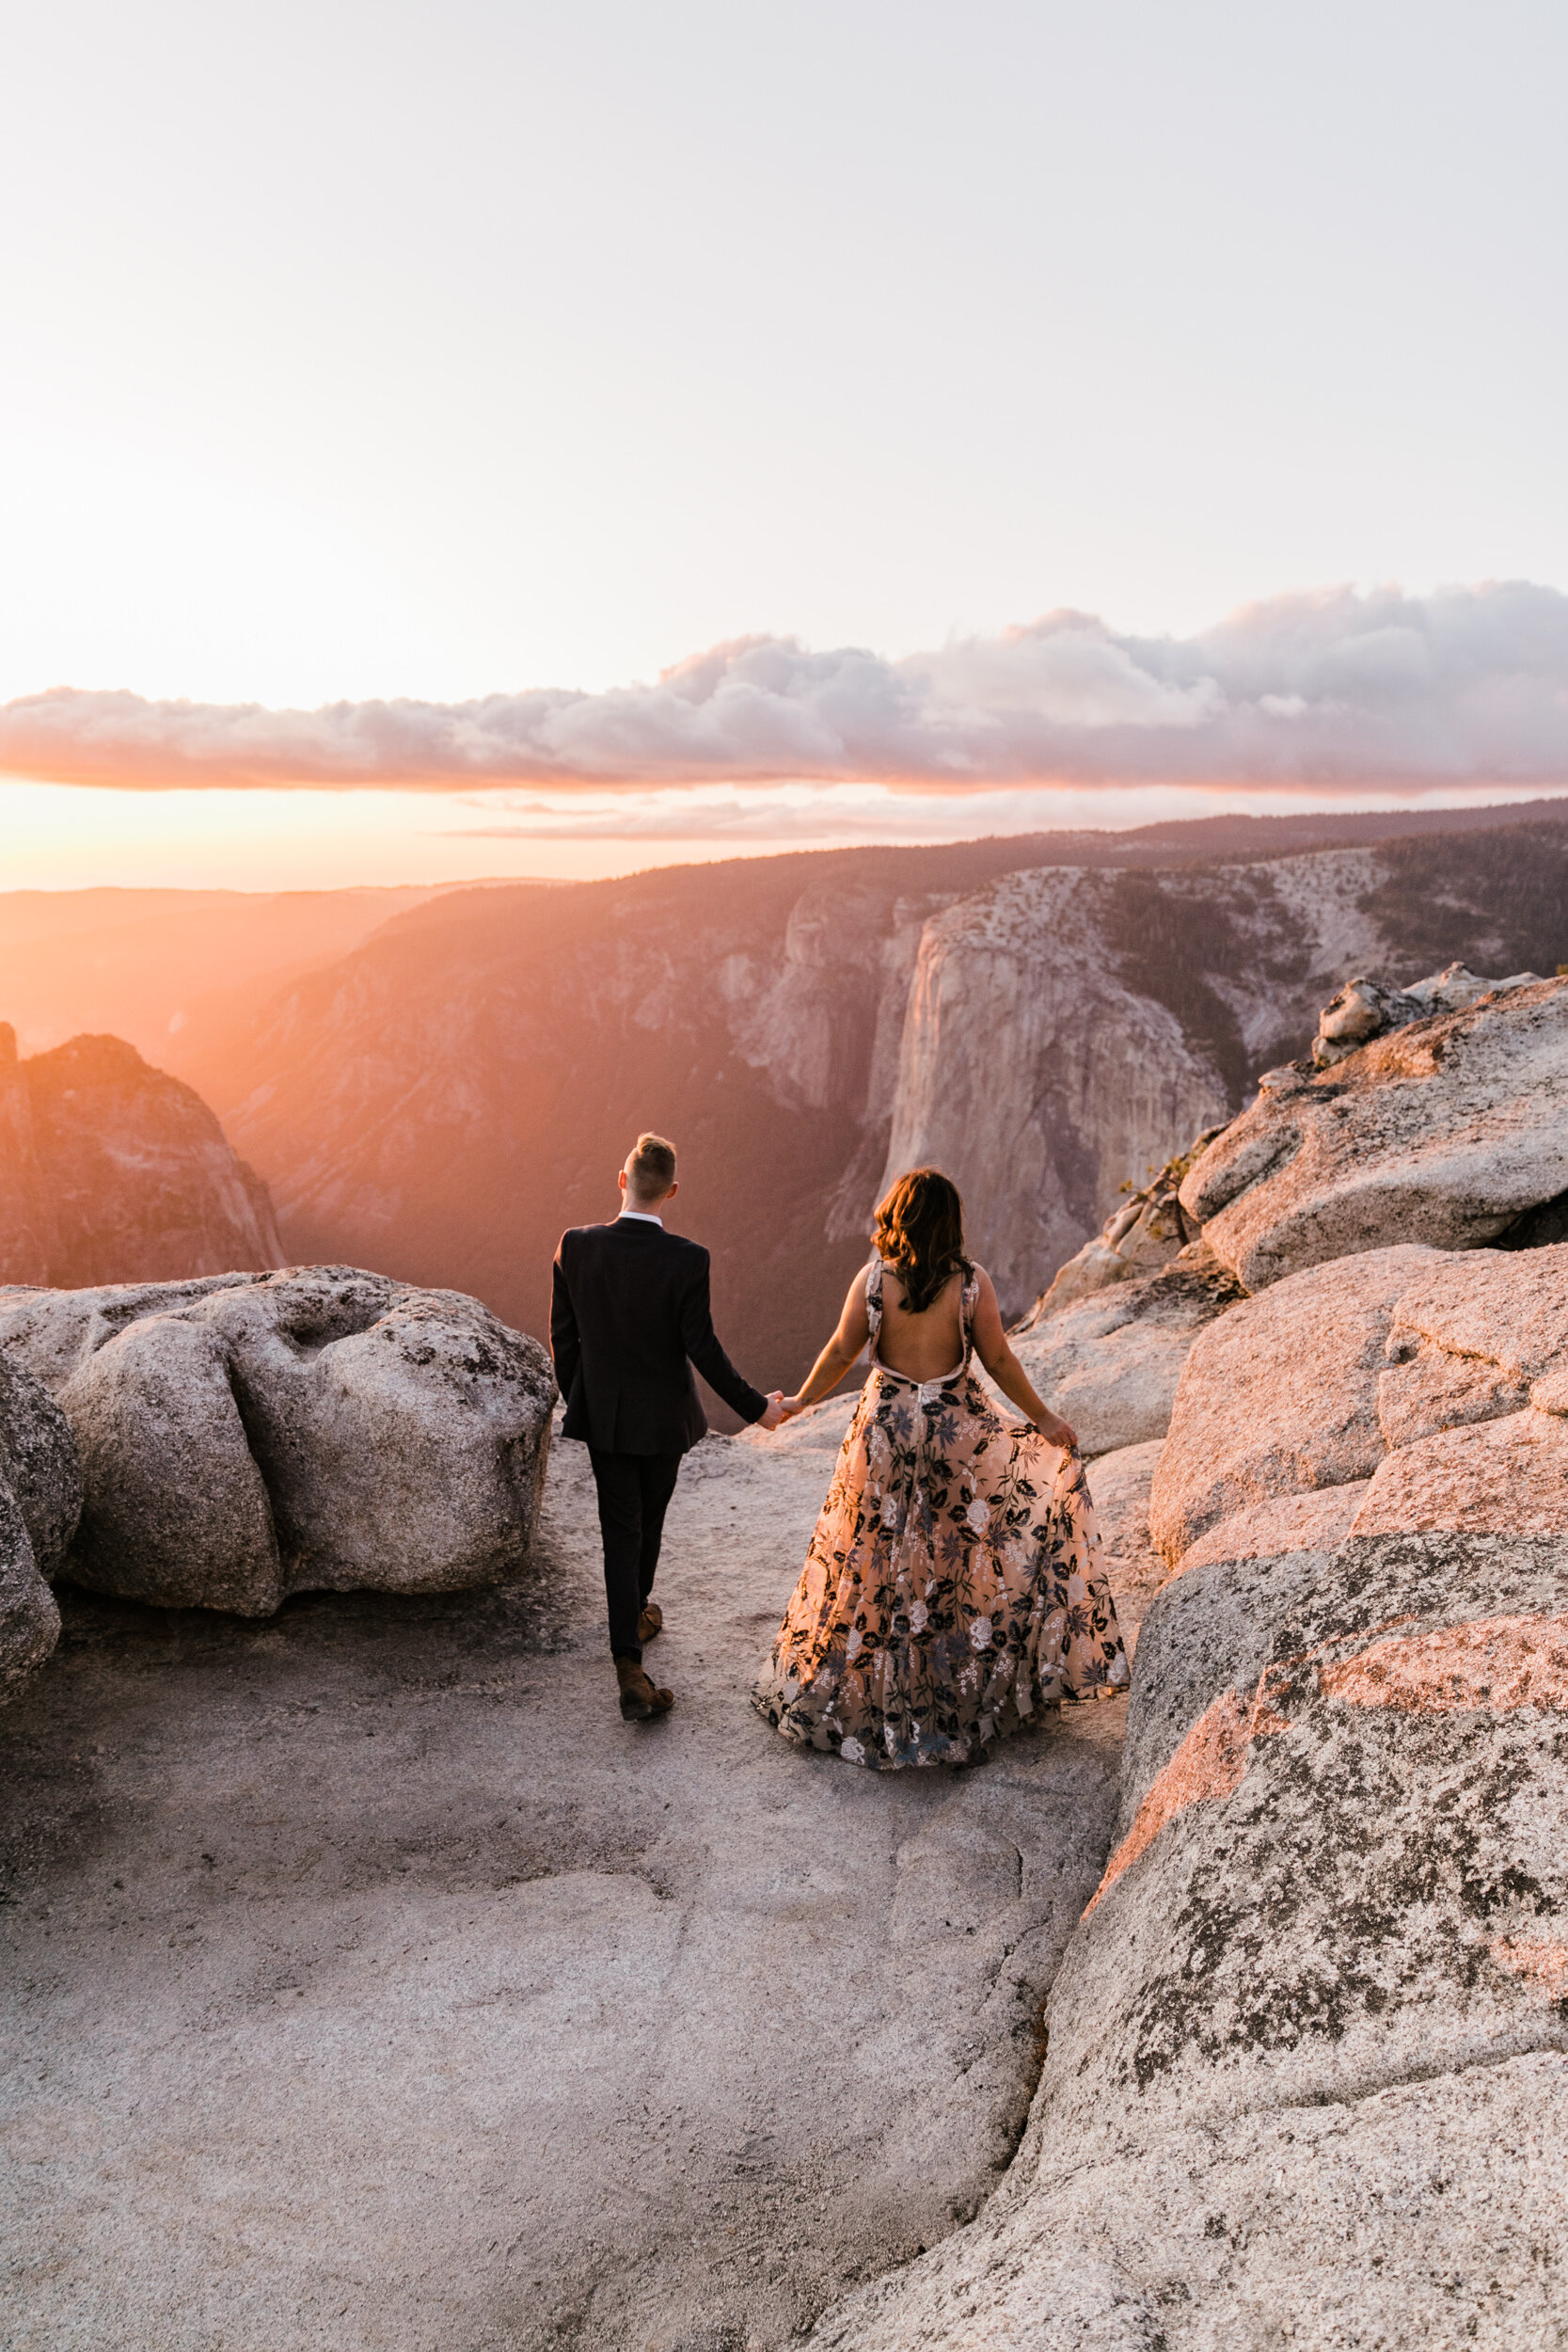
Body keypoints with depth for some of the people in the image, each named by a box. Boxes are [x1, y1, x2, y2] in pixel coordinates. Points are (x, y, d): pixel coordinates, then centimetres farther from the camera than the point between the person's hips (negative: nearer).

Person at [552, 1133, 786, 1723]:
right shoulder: (686, 1260, -21)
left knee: (621, 1531, 7)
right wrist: (754, 1406, -3)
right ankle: (636, 1612, 46)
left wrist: (575, 1396, 14)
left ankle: (629, 1666, 0)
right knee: (648, 1520, 22)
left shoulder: (576, 1247, -13)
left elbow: (562, 1335, -3)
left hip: (602, 1414, 1)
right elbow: (702, 1348, -16)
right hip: (662, 1416, -1)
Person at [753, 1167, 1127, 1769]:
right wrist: (1042, 1418, 5)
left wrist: (802, 1401, 10)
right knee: (964, 1559, 19)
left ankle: (846, 1690, 29)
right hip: (958, 1431, -1)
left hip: (885, 1431, 1)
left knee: (871, 1561, 15)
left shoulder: (872, 1280, -11)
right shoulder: (972, 1283, -13)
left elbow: (841, 1352, -6)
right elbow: (999, 1361, -9)